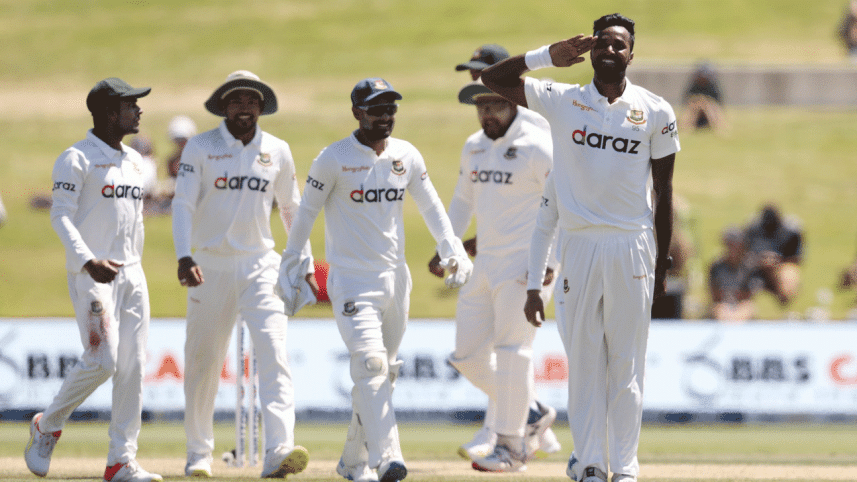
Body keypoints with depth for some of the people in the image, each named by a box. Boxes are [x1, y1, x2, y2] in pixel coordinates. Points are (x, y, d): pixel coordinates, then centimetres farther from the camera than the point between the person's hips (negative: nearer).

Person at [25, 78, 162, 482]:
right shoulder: (77, 159, -8)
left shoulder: (132, 160, 16)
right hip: (90, 276, -7)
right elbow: (61, 215, -15)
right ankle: (47, 426, 7)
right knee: (102, 360, -17)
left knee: (133, 365, -1)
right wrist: (88, 261, -29)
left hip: (129, 274, 7)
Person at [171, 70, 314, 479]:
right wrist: (184, 256, -26)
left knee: (274, 353, -16)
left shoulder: (277, 151, 6)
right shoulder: (200, 148, -3)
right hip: (210, 266, -1)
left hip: (260, 265, 1)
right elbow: (183, 203, -12)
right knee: (203, 361, 5)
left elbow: (291, 209, 18)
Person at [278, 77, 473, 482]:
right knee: (371, 364, -20)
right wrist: (290, 267, 1)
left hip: (394, 280, 6)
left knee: (385, 373, 10)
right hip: (350, 279, -6)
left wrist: (452, 251, 1)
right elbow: (306, 212, 0)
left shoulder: (407, 156, 6)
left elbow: (431, 206, 14)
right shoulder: (334, 159, -7)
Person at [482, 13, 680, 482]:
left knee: (627, 364, 1)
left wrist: (663, 263, 6)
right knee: (584, 361, 2)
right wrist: (549, 55, -9)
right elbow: (492, 78, 0)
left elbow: (663, 192, 6)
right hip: (579, 246, 1)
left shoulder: (655, 112, 3)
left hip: (632, 248, -1)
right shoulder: (562, 102, 4)